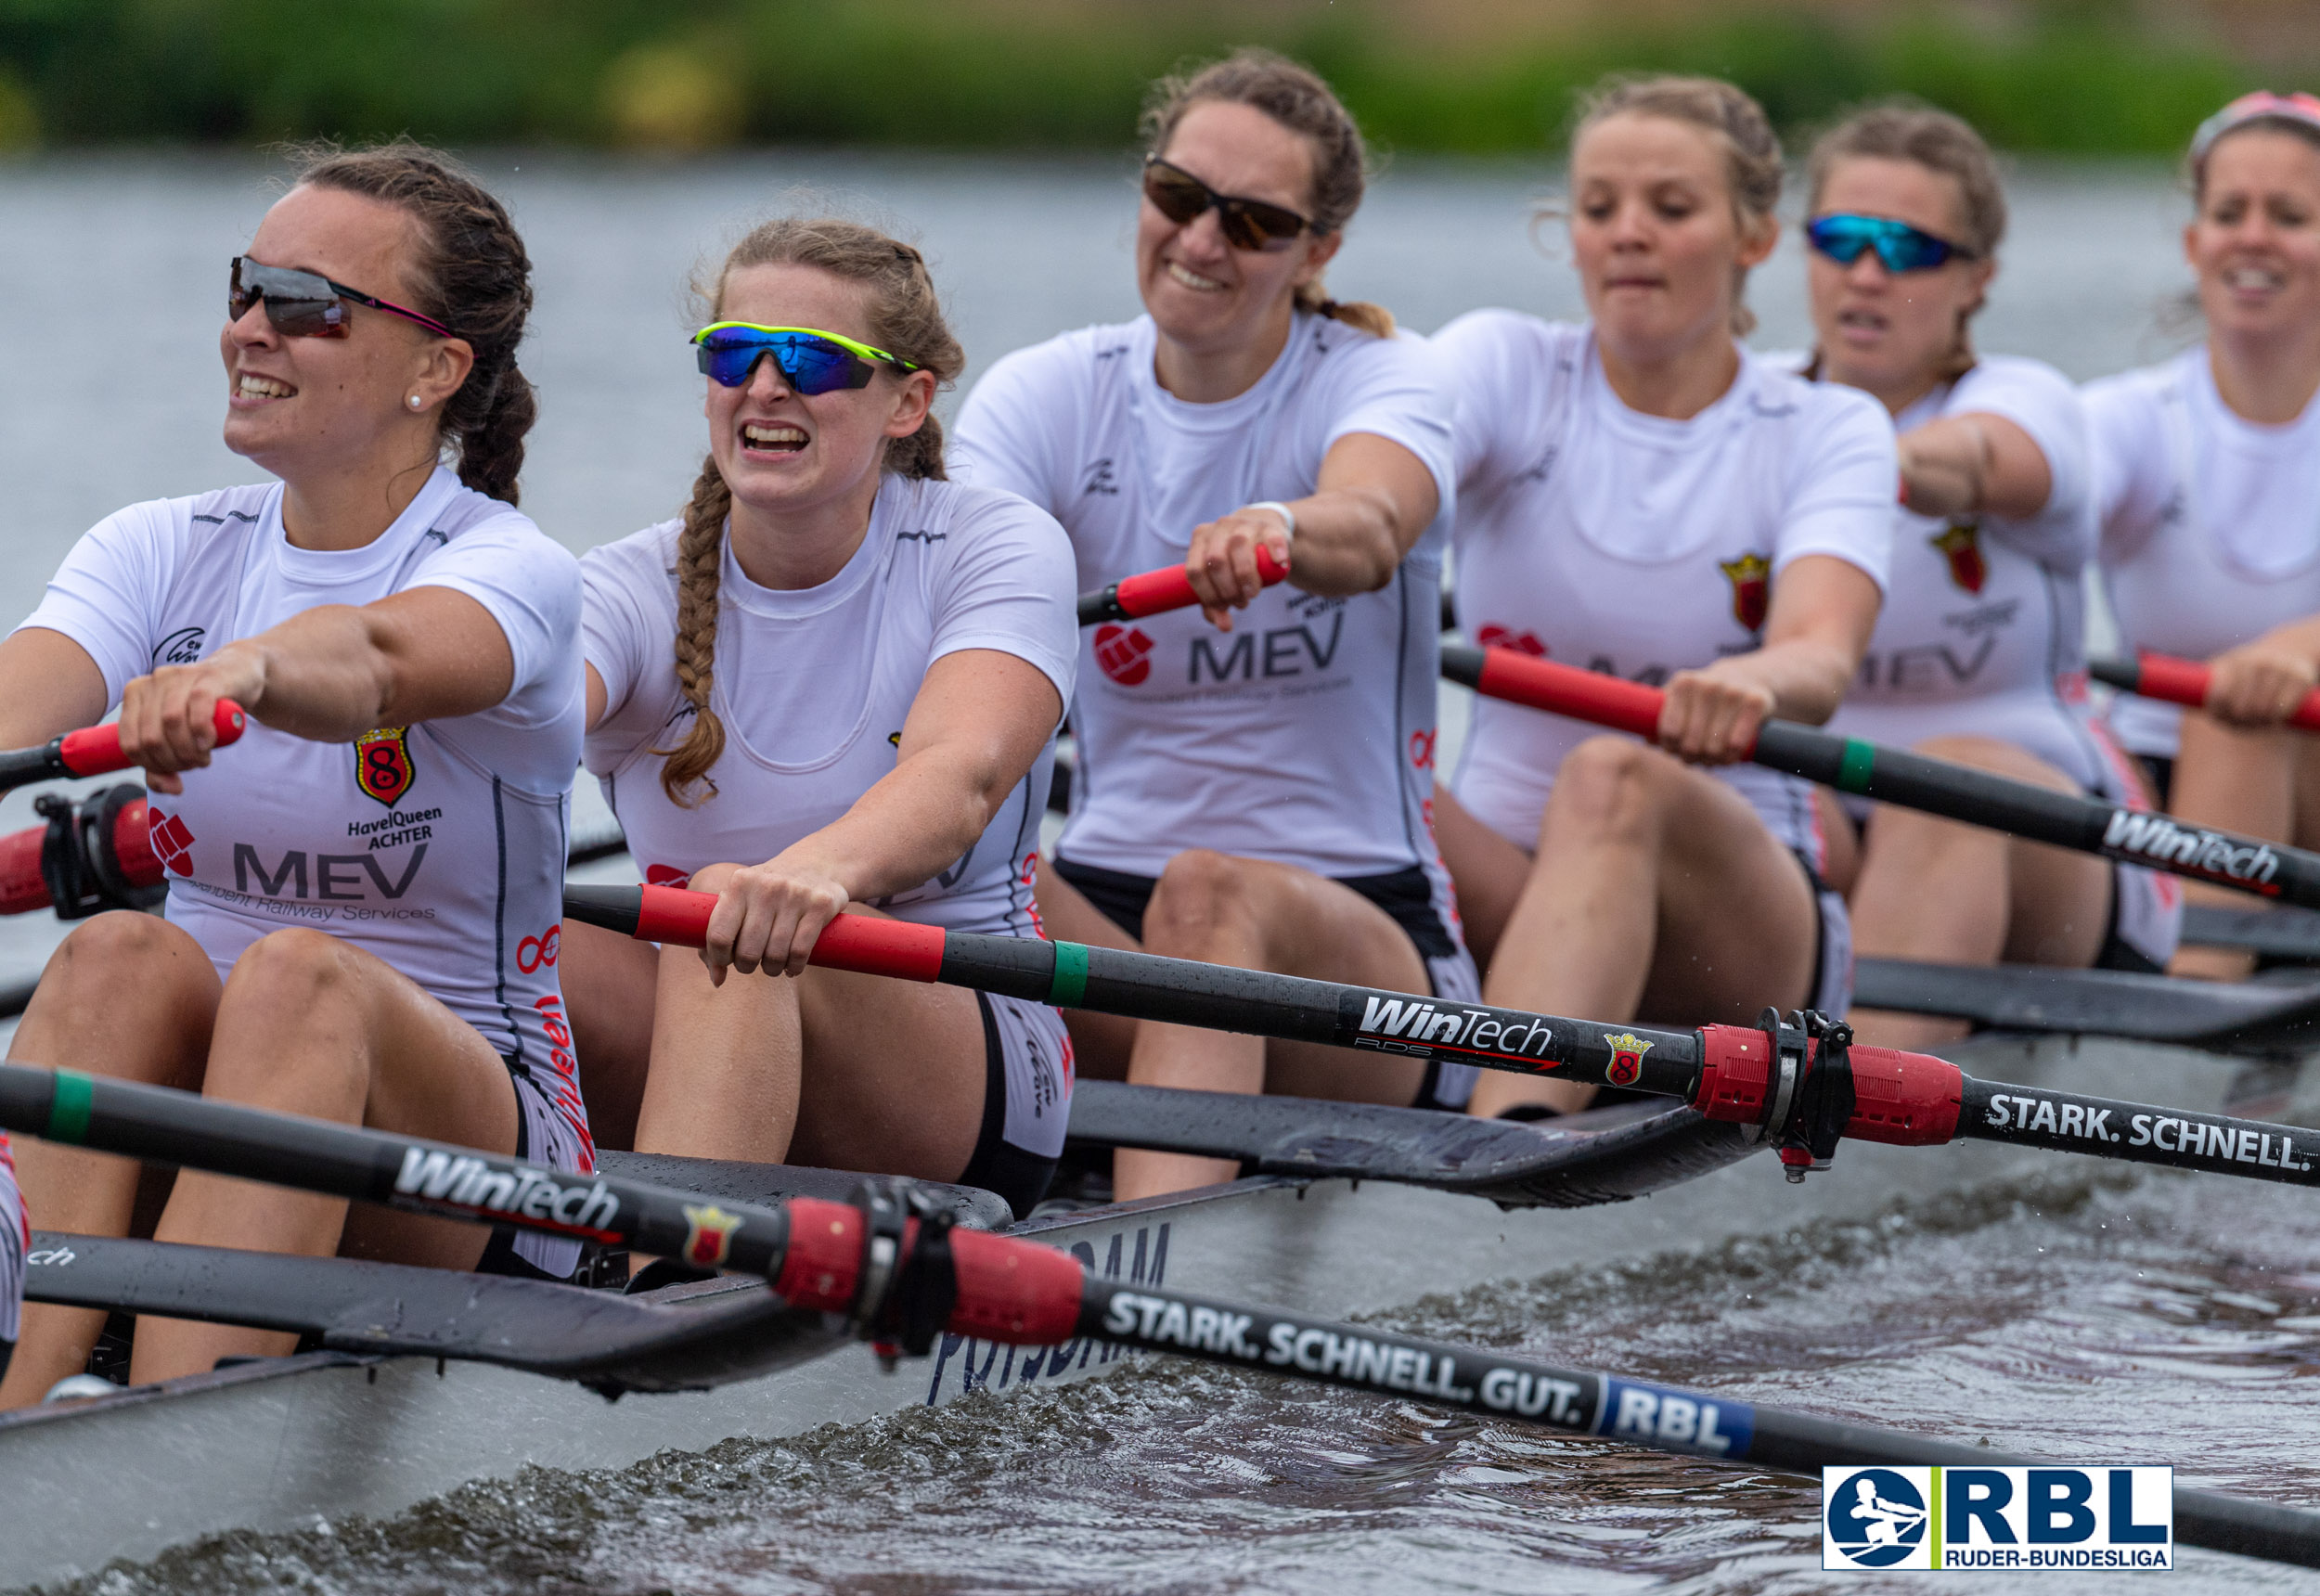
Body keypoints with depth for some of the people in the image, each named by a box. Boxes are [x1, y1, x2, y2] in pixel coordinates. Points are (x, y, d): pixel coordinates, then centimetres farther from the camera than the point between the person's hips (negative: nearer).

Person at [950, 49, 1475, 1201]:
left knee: (1213, 892, -37)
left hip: (1366, 936, -3)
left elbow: (1370, 527, -28)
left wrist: (1276, 534, -52)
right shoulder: (1044, 395, 7)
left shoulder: (1379, 383, -2)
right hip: (1104, 909, 3)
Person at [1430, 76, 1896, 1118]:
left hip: (1745, 921, -2)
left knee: (1616, 780, -36)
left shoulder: (1827, 433, 1)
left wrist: (1751, 686, -45)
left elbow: (1821, 655, -19)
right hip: (1504, 884, 3)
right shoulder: (1505, 366, 5)